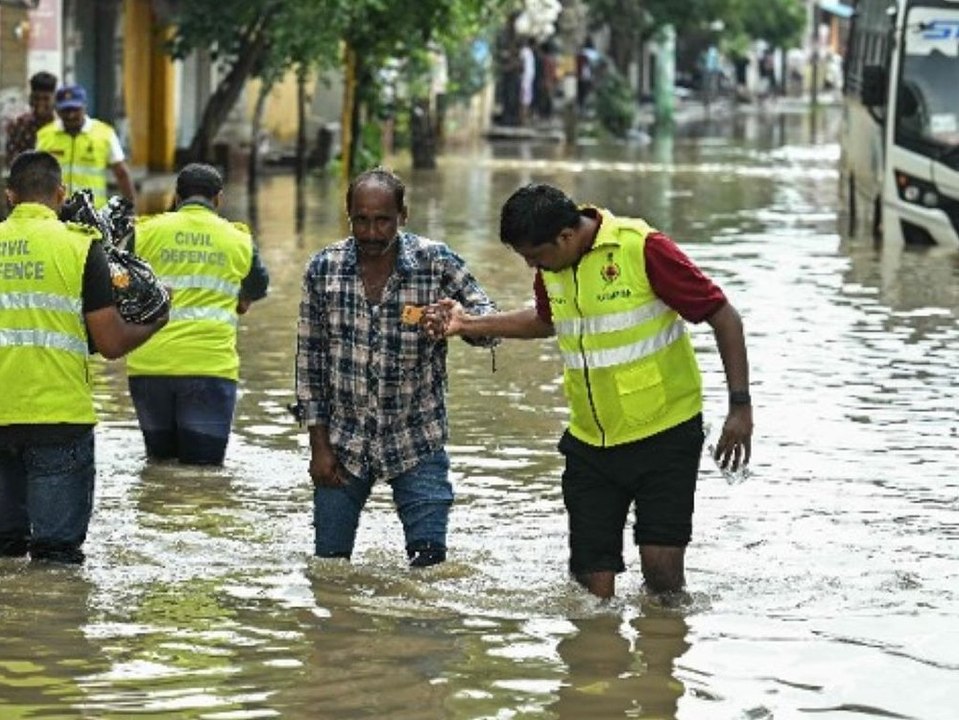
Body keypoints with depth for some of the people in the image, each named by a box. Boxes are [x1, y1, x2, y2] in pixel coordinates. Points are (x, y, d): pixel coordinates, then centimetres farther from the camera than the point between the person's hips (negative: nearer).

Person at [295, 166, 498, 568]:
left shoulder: (436, 262, -10)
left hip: (416, 443, -1)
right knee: (328, 564, 7)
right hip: (343, 441, 2)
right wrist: (319, 444, -2)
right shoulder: (323, 269, -6)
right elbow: (309, 358, 0)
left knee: (429, 561, -7)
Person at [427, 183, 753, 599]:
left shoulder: (643, 249, -17)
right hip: (591, 442, 5)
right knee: (594, 589, 0)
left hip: (664, 434, -5)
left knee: (662, 568, -12)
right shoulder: (551, 267, 3)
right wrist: (469, 325, 15)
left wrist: (740, 407, -14)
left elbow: (724, 317, -12)